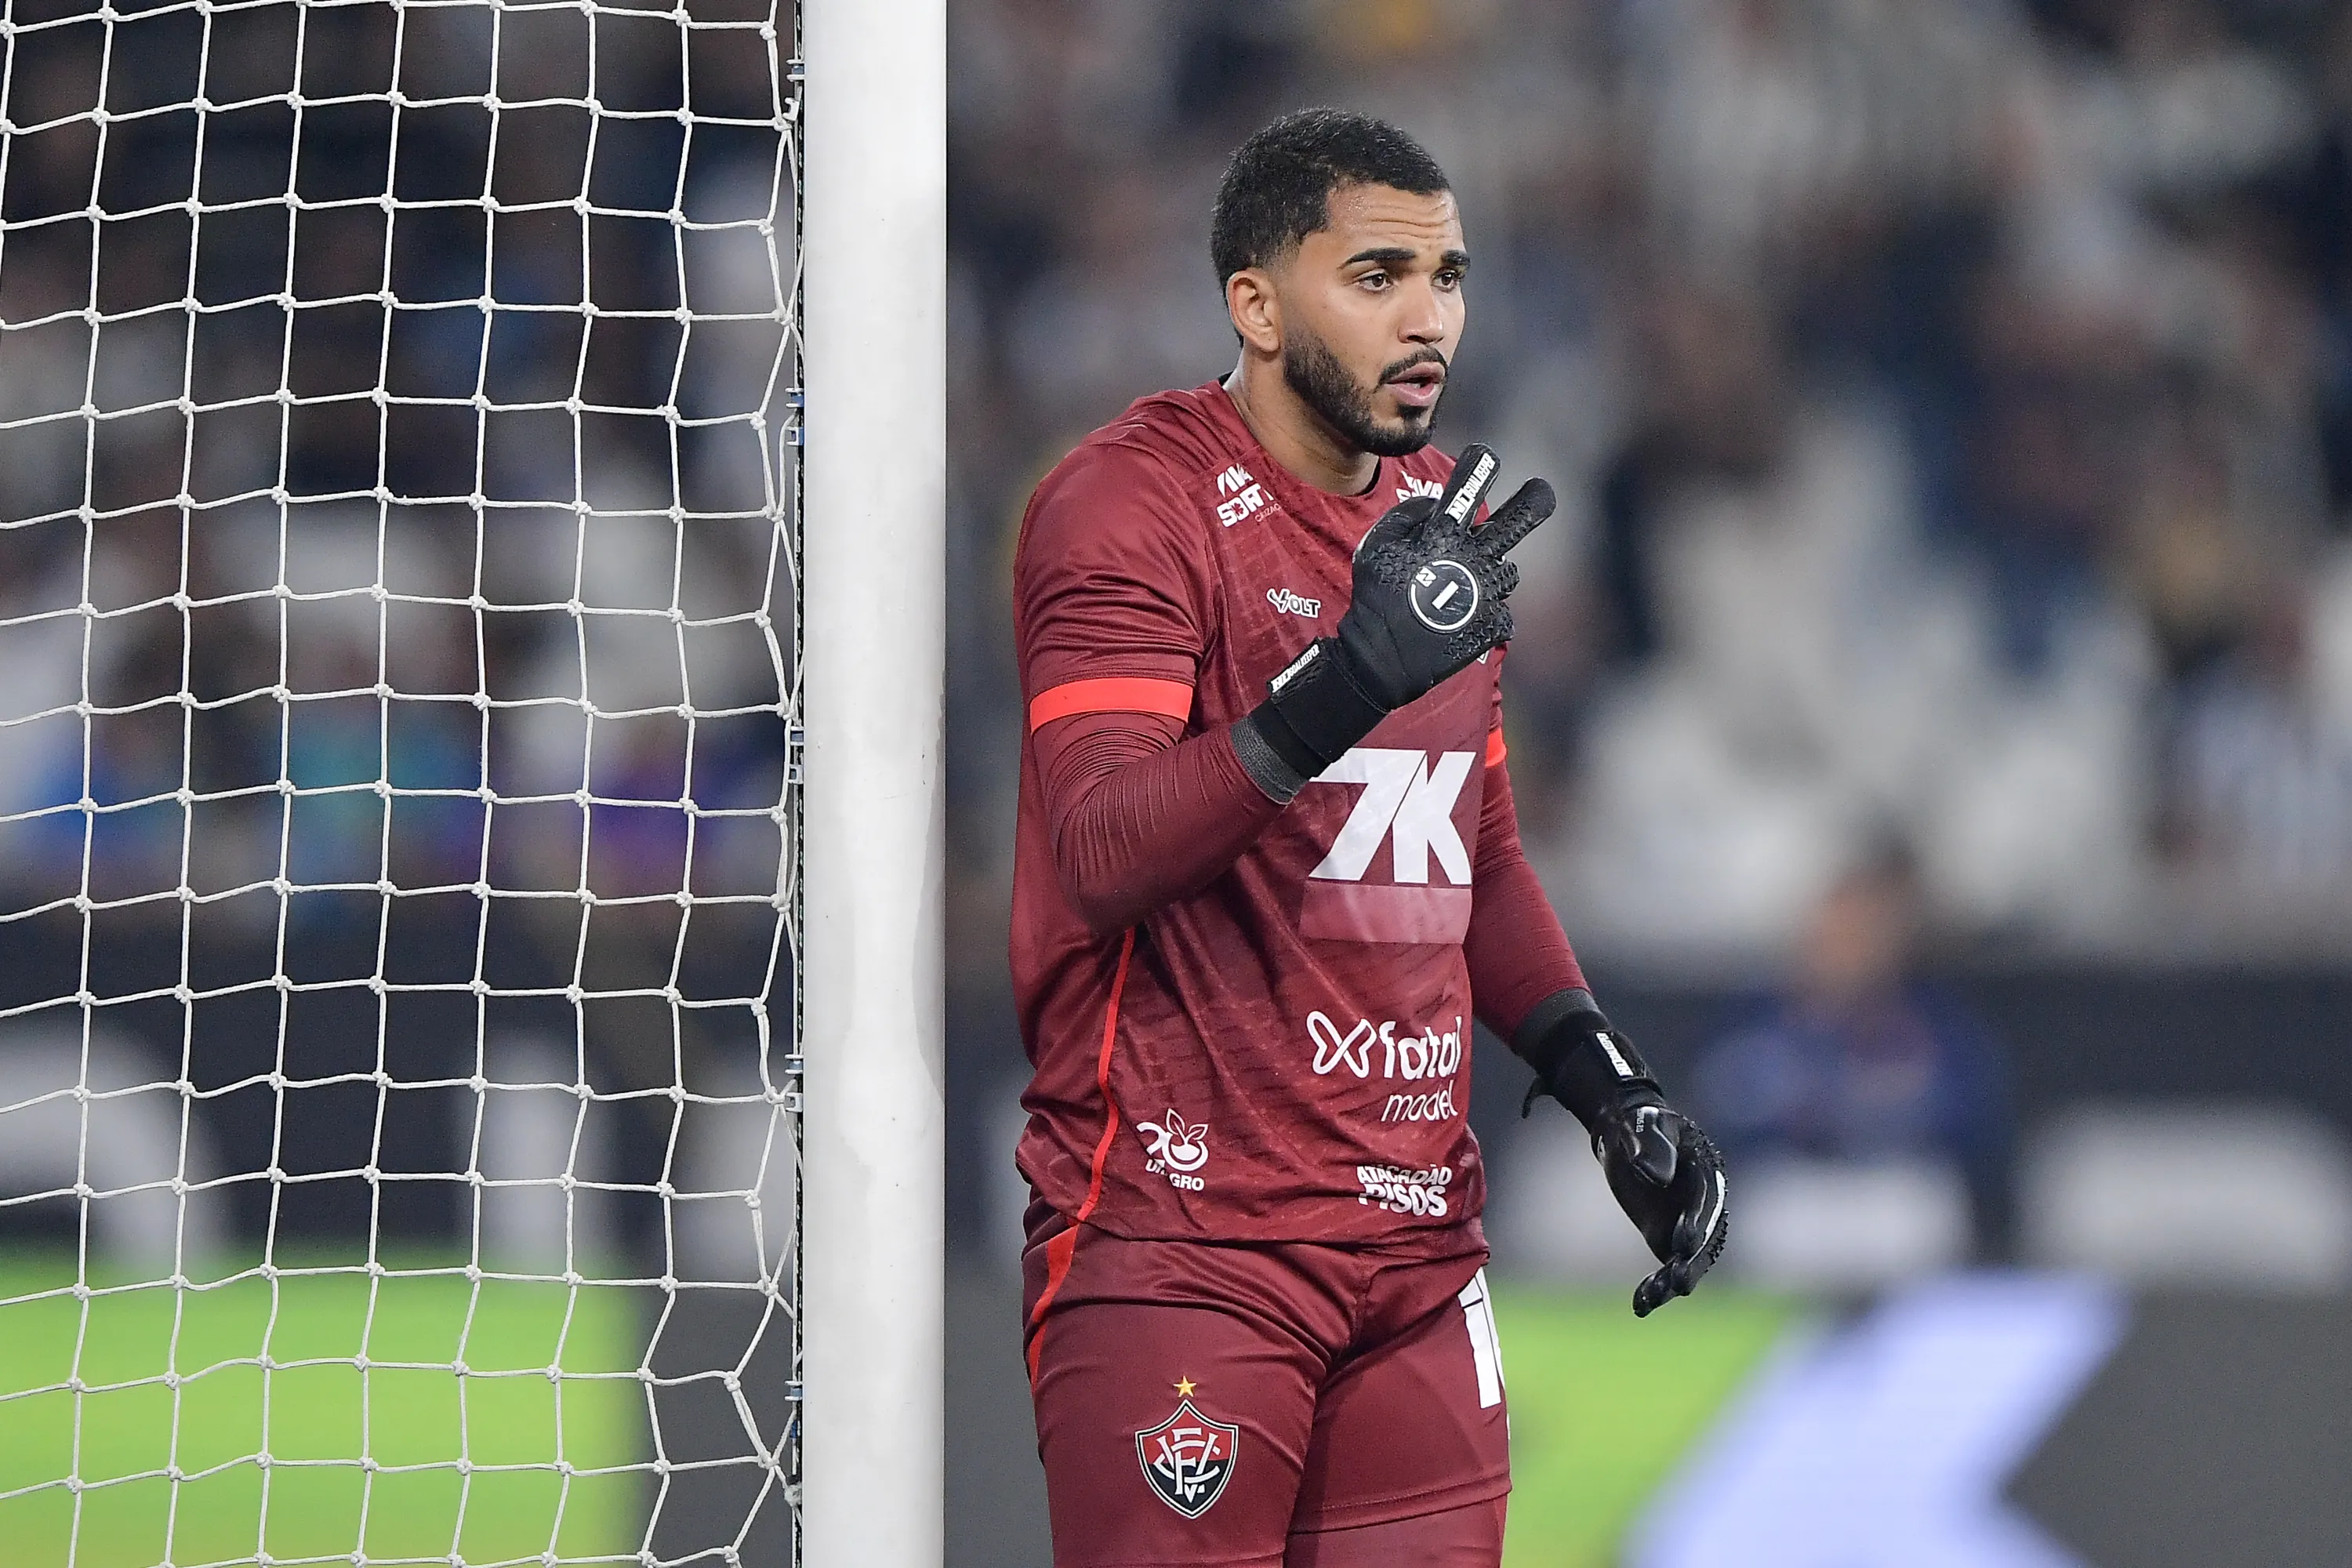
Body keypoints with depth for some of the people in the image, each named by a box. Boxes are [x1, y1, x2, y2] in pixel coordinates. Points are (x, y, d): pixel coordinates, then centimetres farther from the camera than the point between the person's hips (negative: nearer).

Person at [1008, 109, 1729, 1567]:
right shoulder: (1133, 501, -9)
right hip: (1181, 1242, -7)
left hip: (1418, 1240, 7)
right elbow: (1102, 852, -22)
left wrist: (1606, 1082, 12)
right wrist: (1346, 684, -33)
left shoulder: (1446, 521, 16)